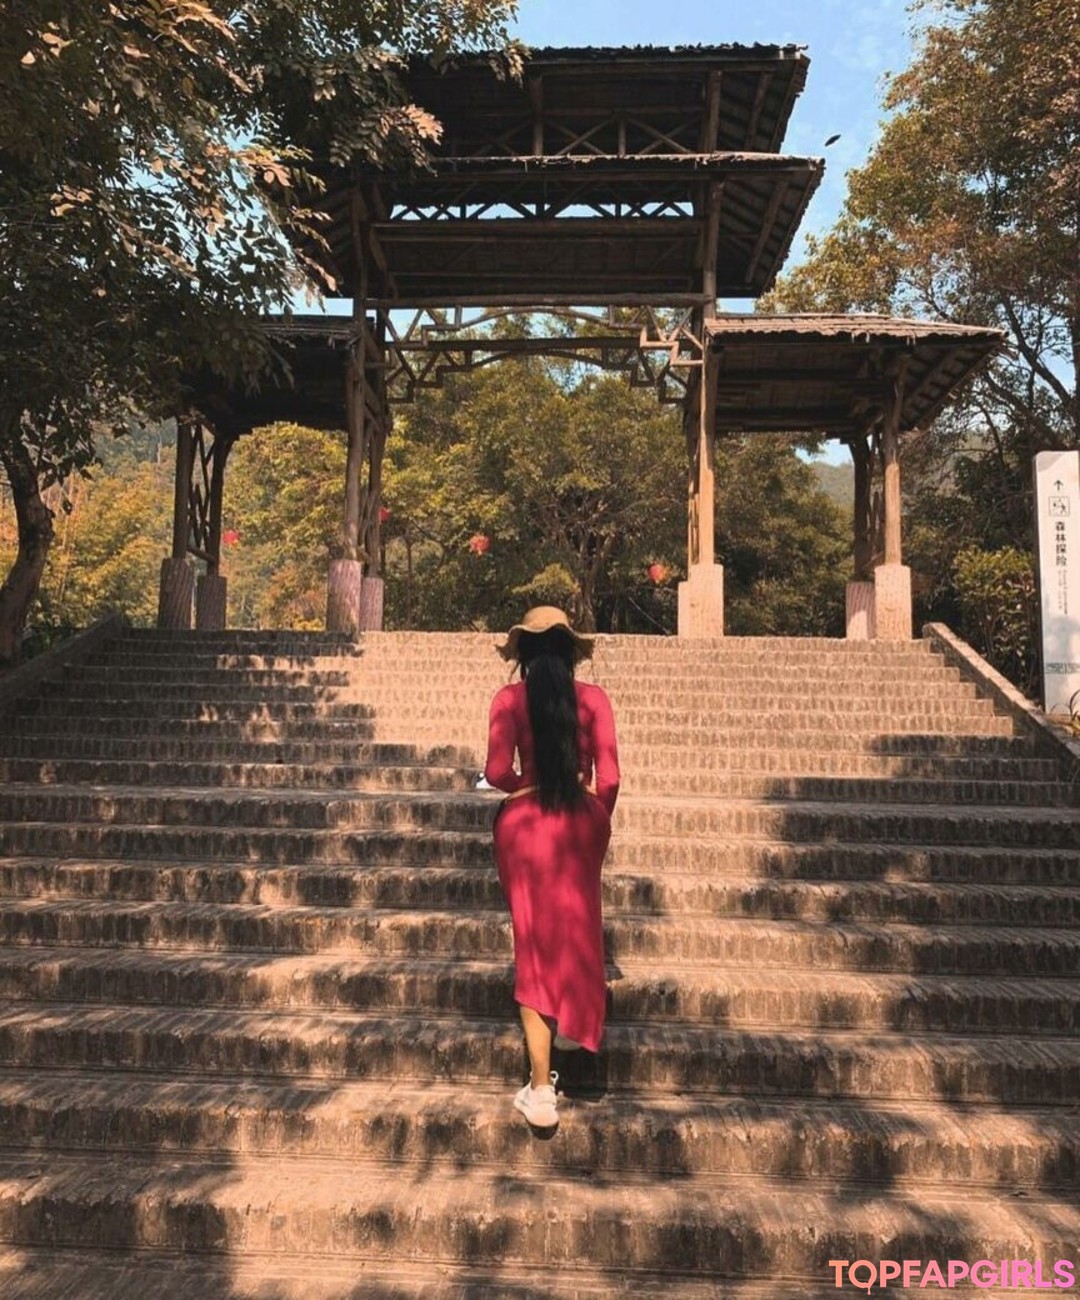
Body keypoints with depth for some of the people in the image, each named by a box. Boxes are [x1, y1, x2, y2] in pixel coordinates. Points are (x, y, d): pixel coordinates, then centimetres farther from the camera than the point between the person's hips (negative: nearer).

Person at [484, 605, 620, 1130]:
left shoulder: (509, 699, -4)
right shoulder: (593, 698, -2)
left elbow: (497, 773, -12)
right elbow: (609, 779, -3)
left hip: (525, 825, -1)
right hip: (581, 825, 1)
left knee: (535, 947, 6)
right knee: (575, 931, 26)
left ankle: (541, 1089, 8)